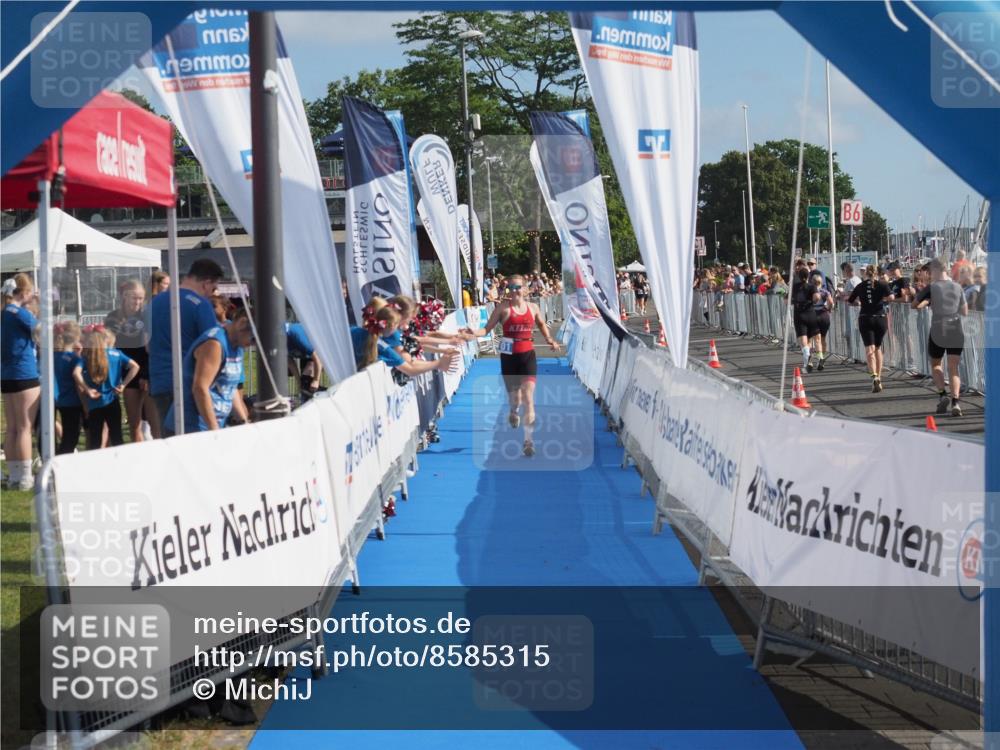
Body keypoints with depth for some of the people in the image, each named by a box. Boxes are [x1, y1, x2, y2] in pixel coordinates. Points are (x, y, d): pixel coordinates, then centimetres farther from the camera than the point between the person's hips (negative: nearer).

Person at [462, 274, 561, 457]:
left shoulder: (533, 307, 5)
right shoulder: (503, 308, -5)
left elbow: (541, 324, 24)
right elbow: (488, 328, -7)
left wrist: (550, 340, 10)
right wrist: (475, 332, -26)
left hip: (528, 355, 1)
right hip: (509, 356, -1)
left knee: (528, 397, -11)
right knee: (514, 396, 11)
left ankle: (528, 439, -10)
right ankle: (514, 412, 51)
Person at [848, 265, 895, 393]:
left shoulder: (860, 286, 6)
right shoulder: (882, 284, 1)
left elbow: (850, 302, 14)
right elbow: (891, 297, -15)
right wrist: (883, 300, 6)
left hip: (865, 319, -1)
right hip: (880, 318, 1)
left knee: (869, 349, -10)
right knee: (878, 348, 18)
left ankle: (874, 376, -31)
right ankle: (878, 376, 21)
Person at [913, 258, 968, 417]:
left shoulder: (931, 288, -5)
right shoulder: (957, 287, 7)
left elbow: (915, 305, 2)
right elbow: (965, 312, 14)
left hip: (938, 331, -3)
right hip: (956, 332, 3)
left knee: (936, 364, 16)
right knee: (953, 368, 4)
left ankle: (942, 394, -3)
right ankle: (955, 401, -12)